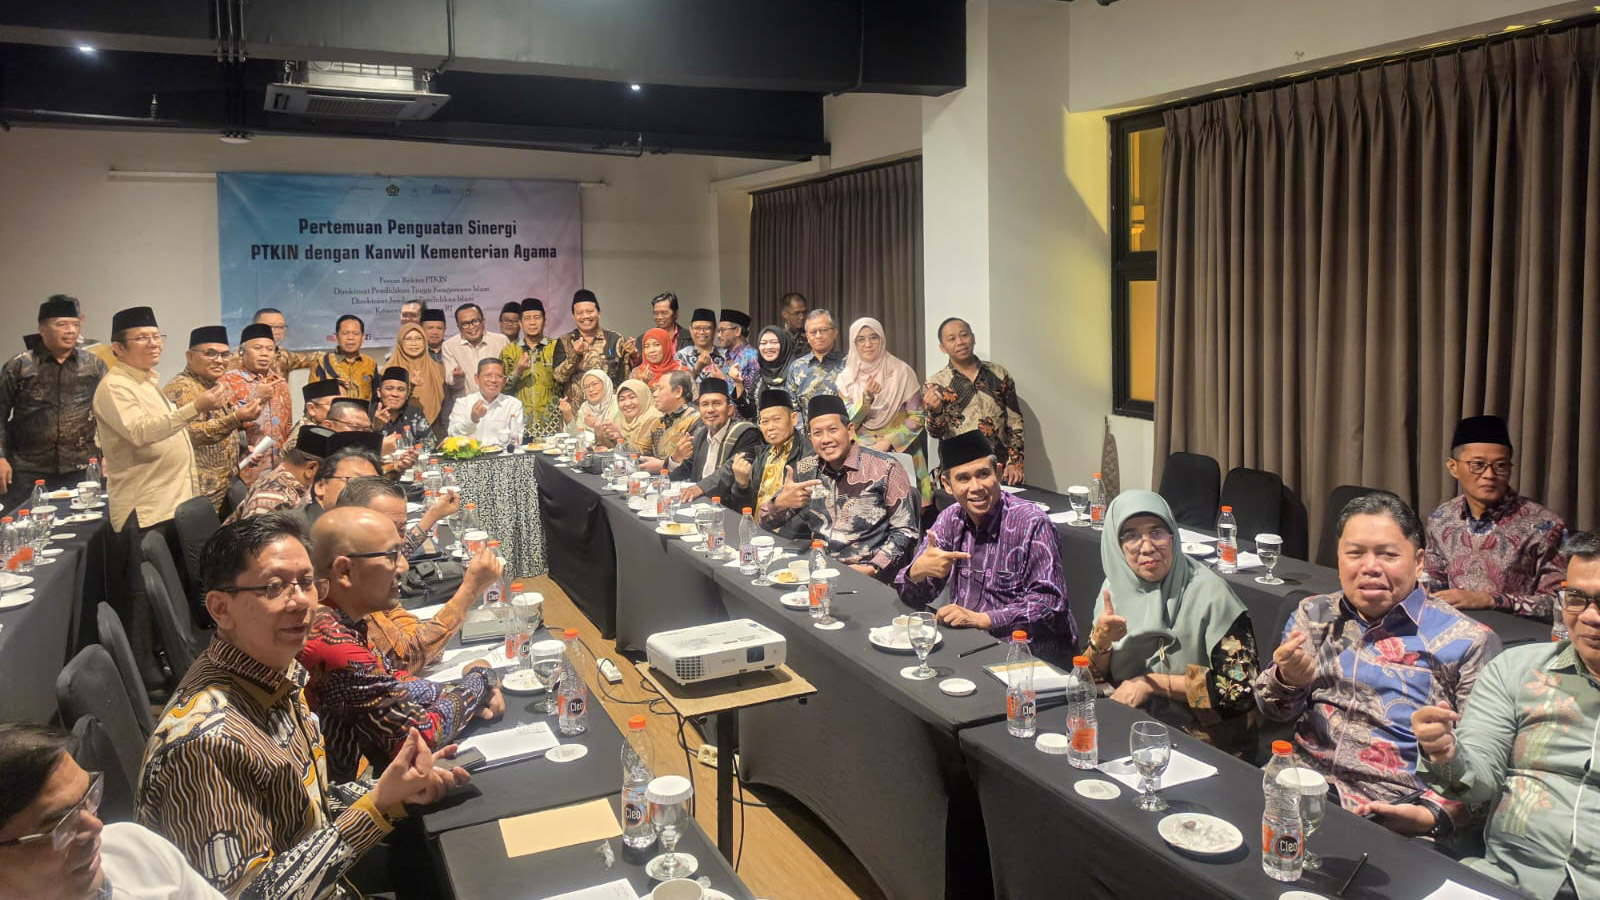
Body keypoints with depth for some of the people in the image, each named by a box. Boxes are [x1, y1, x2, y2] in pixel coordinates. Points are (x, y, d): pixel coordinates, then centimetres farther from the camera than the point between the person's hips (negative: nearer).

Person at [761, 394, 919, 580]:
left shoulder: (885, 468, -4)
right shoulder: (805, 470, 8)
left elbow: (905, 531, -3)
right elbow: (766, 523, 11)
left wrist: (872, 568, -15)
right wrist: (780, 503, -11)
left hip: (870, 577, -4)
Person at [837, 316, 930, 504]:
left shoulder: (902, 372, -5)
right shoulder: (846, 378, 3)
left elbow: (917, 417, -4)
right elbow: (848, 422, -2)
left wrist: (888, 441, -13)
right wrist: (866, 397, -17)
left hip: (900, 449, -2)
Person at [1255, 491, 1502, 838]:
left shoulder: (1468, 641, 2)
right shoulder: (1313, 614, 14)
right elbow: (1274, 711, 14)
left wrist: (1433, 814, -19)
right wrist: (1287, 680, -8)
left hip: (1394, 818, -3)